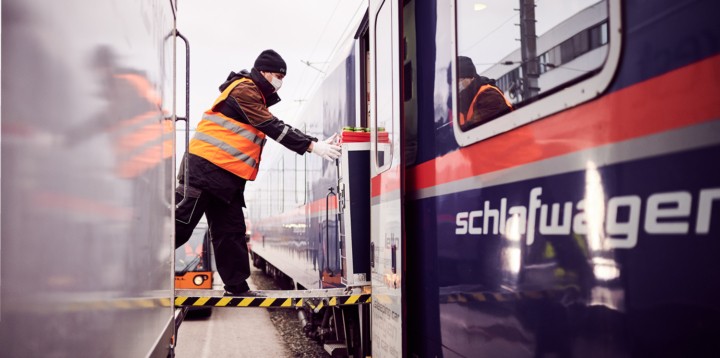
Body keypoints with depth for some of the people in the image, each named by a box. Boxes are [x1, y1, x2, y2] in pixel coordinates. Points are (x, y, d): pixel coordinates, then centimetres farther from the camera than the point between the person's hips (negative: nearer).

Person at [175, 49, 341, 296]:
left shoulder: (255, 96, 22)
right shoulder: (243, 90, -9)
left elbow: (272, 128, 19)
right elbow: (272, 127, -17)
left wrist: (314, 143, 9)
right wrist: (312, 146, -20)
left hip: (227, 177, 10)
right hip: (206, 168, -10)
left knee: (231, 230, 9)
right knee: (180, 226, -7)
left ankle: (237, 287, 13)